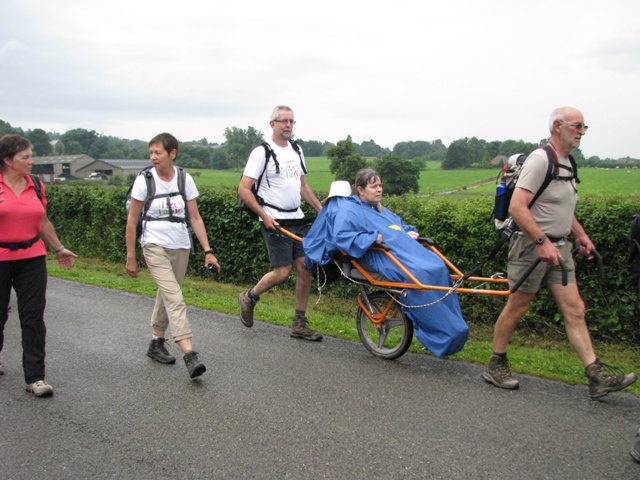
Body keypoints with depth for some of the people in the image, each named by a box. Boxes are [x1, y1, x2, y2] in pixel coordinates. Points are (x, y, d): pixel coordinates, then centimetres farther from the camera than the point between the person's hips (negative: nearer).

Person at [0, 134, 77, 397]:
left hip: (32, 259, 3)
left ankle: (35, 378, 2)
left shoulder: (35, 185, 7)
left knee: (33, 318, -2)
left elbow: (43, 222, 18)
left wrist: (58, 248, 23)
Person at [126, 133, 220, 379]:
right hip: (155, 247, -4)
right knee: (175, 298, -16)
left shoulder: (185, 180, 1)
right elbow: (132, 220, 0)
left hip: (181, 247, 4)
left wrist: (208, 250, -3)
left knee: (167, 296, 13)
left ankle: (156, 343, 31)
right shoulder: (144, 180, -5)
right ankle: (189, 354, -23)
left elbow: (195, 218, 3)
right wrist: (130, 256, -1)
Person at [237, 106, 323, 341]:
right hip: (275, 222, -7)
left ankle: (299, 324, 12)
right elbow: (243, 189, -11)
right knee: (282, 273, -9)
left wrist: (322, 210, 14)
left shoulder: (296, 150, 14)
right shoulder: (262, 152, -8)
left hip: (297, 219, 7)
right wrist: (264, 215, -18)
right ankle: (249, 298, 20)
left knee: (305, 268, 2)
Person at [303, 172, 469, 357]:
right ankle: (442, 337, -24)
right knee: (420, 274, -31)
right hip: (380, 257, -9)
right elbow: (340, 236, -12)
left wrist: (409, 232, 17)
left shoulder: (382, 210, 31)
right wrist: (372, 238, -17)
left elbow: (401, 225, 41)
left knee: (438, 268, -15)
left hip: (406, 249, 9)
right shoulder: (348, 209, 3)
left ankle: (454, 329, -11)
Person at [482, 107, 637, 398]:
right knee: (517, 308, 1)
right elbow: (517, 207, -24)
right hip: (532, 245, -9)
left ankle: (597, 376, 3)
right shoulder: (540, 160, -14)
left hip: (559, 247, 9)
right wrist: (542, 242, -27)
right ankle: (495, 366, 16)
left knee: (575, 310, 3)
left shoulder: (567, 163, 16)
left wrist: (580, 235, 19)